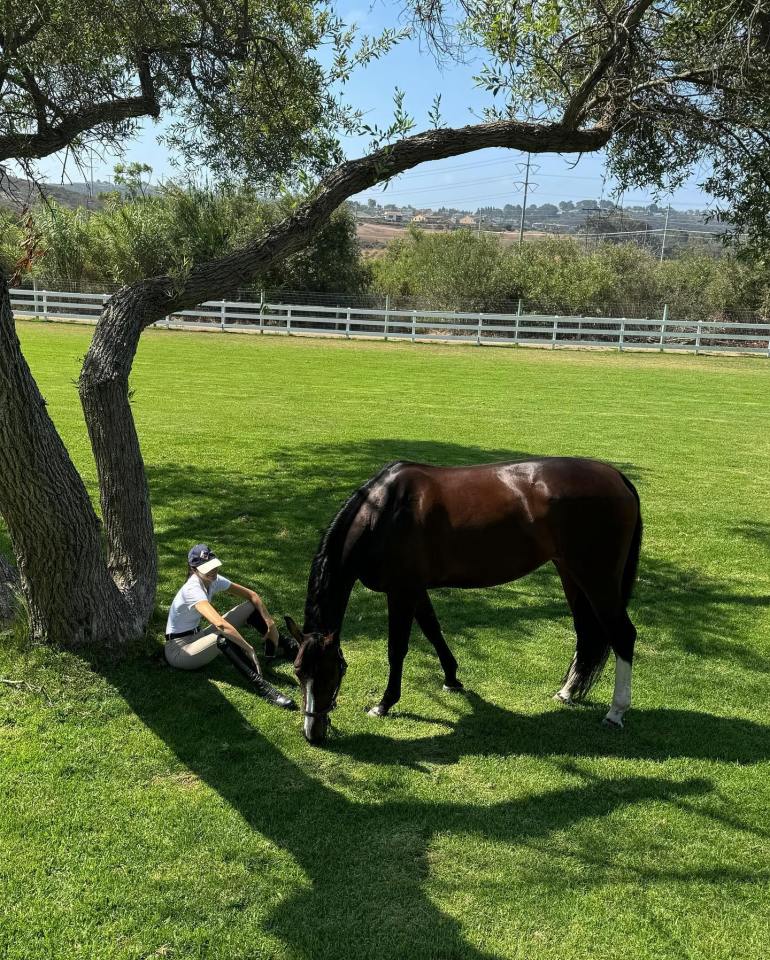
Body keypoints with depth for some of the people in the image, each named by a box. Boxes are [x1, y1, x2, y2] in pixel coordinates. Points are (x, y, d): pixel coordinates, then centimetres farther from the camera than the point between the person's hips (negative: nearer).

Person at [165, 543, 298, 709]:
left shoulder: (214, 580, -6)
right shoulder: (193, 589, -31)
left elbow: (251, 595, 2)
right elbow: (220, 624, -44)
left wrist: (270, 623, -8)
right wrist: (249, 649, -41)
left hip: (197, 636, 9)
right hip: (178, 650, -9)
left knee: (251, 607, -1)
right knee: (224, 638, -39)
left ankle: (278, 646, 12)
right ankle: (261, 686, -39)